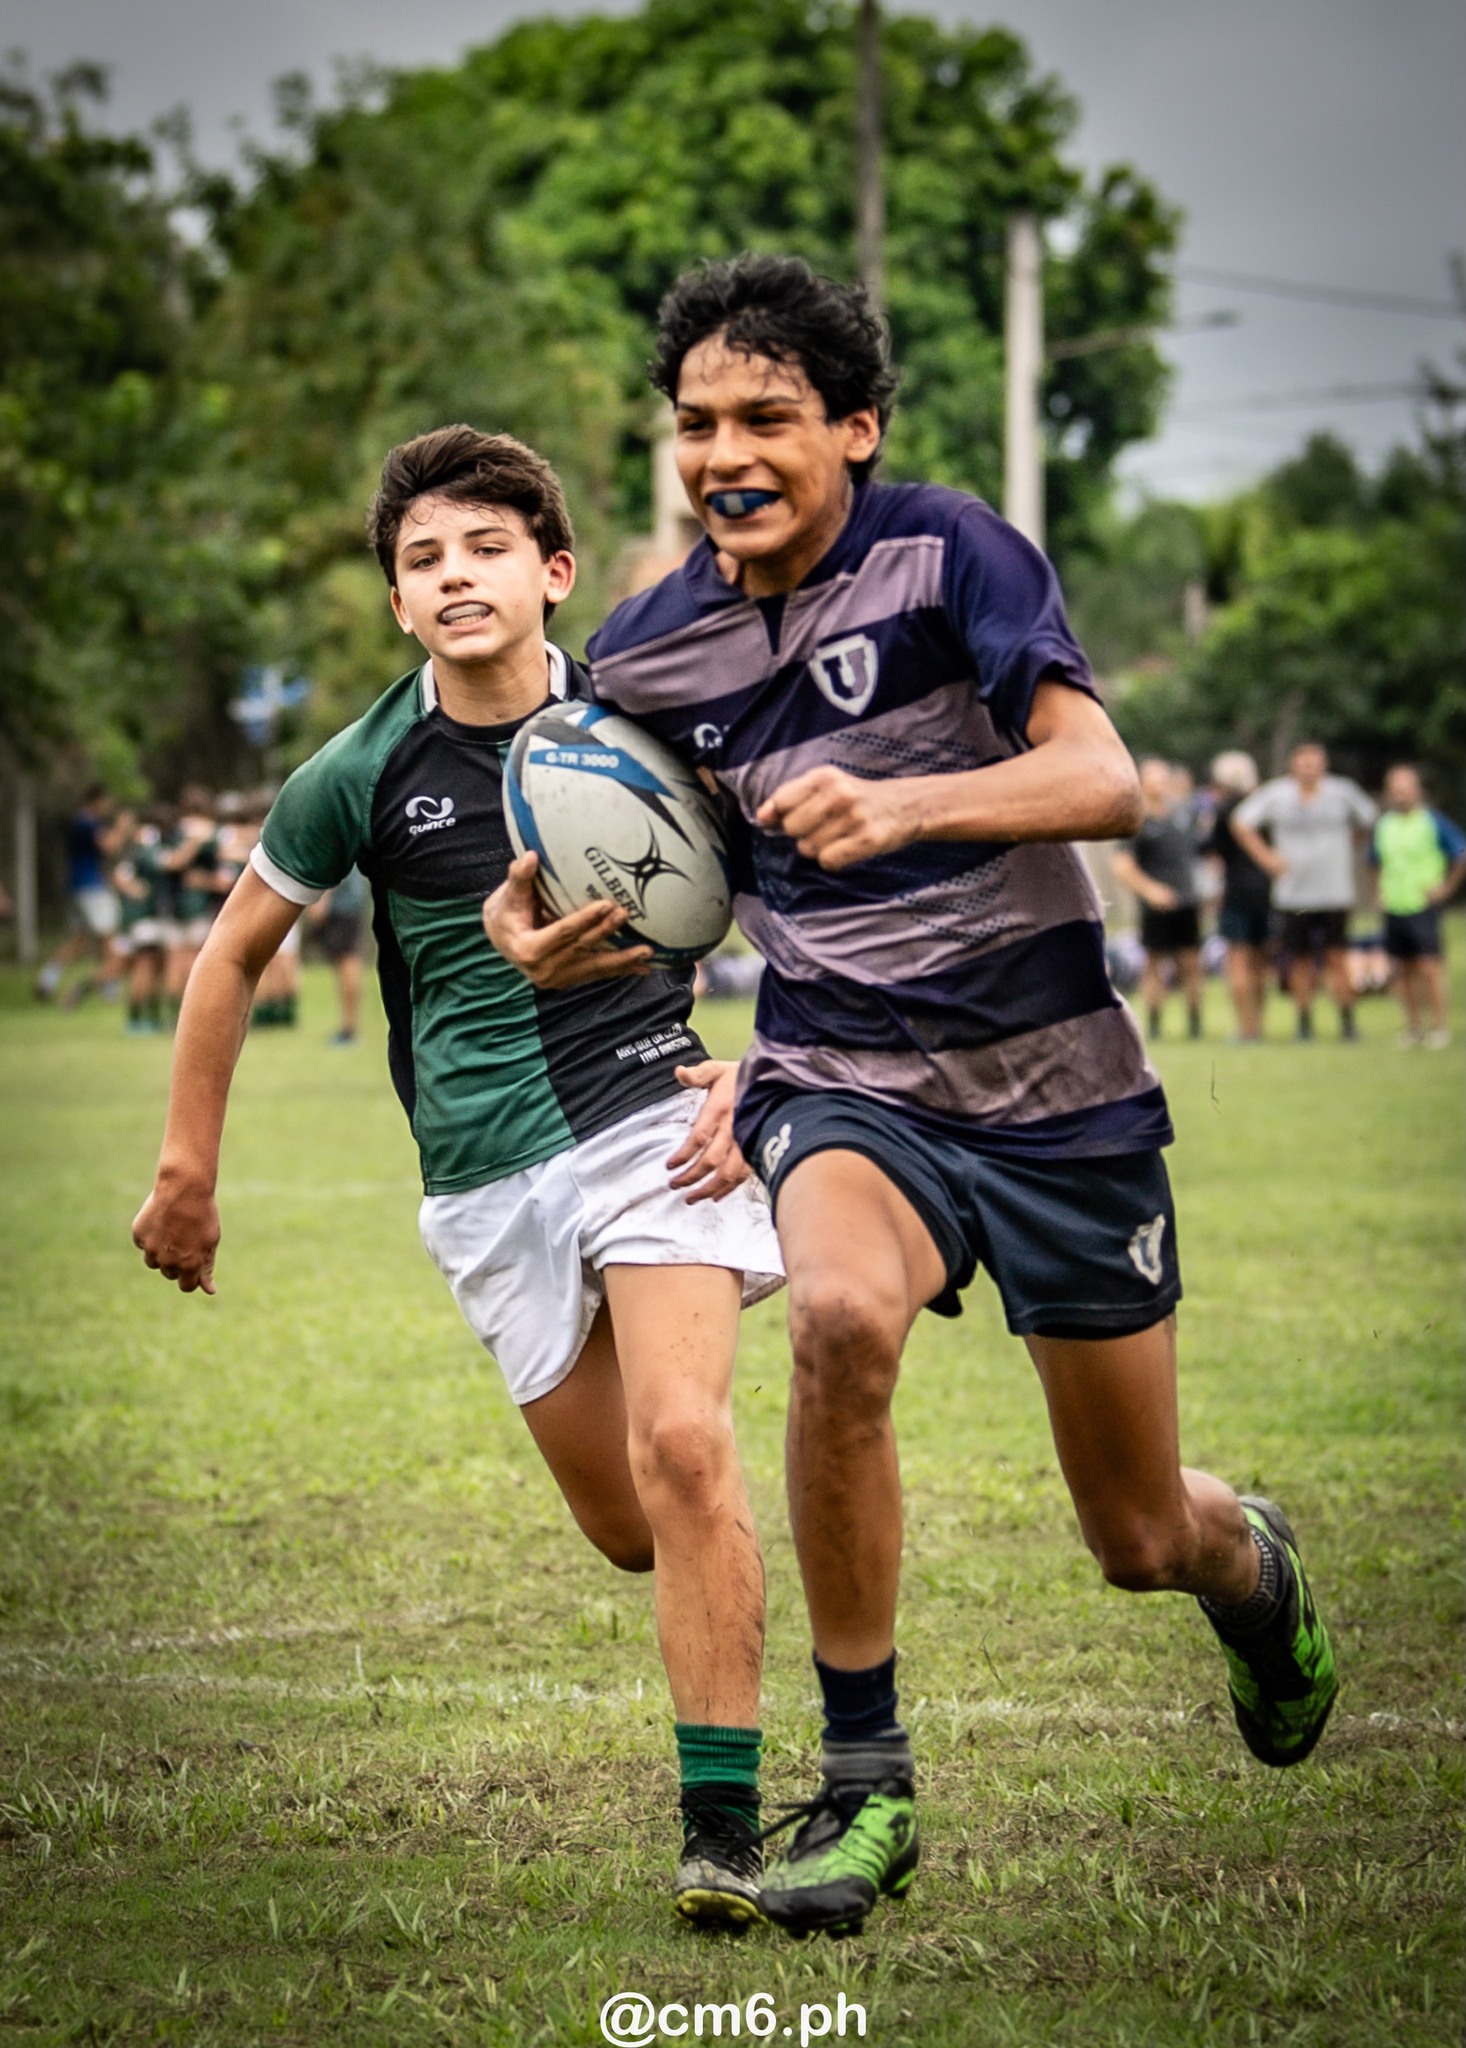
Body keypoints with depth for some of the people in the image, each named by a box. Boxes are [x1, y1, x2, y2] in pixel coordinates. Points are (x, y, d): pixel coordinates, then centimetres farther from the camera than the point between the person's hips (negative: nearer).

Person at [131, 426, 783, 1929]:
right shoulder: (361, 776, 0)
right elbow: (236, 950, 14)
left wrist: (756, 1070, -2)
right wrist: (187, 1169, 15)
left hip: (649, 1112, -2)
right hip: (488, 1175, 2)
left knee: (682, 1443, -22)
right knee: (628, 1526, 3)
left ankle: (722, 1824, -16)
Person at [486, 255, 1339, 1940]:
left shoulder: (949, 552, -12)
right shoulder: (645, 650, 0)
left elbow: (1105, 780, -22)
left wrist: (905, 804, -39)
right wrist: (546, 933, -7)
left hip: (1055, 1084, -2)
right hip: (843, 1083, 2)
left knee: (1138, 1537, 7)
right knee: (840, 1316, -35)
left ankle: (1251, 1562, 49)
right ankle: (862, 1787, -21)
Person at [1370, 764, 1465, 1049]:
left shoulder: (1433, 822, -6)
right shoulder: (1382, 825, 10)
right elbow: (1376, 861, 26)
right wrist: (1379, 891, 15)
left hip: (1423, 905, -5)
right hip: (1394, 907, 5)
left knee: (1429, 967, -10)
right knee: (1403, 969, 7)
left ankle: (1439, 1027, -4)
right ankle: (1413, 1027, 14)